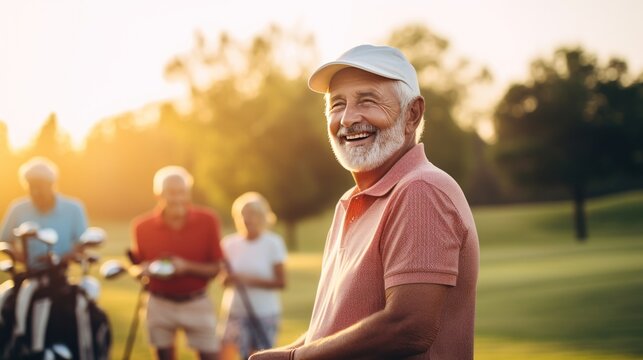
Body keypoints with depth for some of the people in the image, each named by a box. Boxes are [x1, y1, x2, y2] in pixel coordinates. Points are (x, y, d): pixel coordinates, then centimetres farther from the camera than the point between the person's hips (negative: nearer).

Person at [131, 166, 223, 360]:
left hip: (197, 304, -1)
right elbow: (136, 266, 5)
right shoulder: (143, 226, -6)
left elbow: (216, 268, -5)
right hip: (160, 305, 1)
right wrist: (146, 269, -19)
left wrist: (187, 267, -23)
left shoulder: (207, 221, -8)